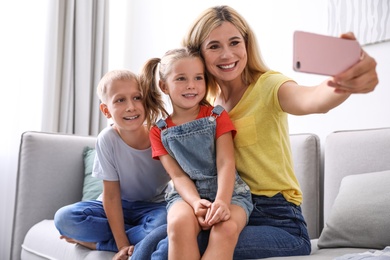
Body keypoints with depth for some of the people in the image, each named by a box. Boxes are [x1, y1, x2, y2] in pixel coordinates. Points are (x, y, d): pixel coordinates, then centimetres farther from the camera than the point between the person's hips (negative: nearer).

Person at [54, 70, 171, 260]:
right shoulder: (107, 139, -17)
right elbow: (111, 195, -14)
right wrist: (123, 244, -21)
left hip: (154, 206, -1)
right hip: (118, 207, 1)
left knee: (165, 224, -35)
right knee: (64, 218, -21)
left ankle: (92, 242, -15)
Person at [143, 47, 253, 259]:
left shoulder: (217, 116, 6)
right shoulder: (159, 131, 8)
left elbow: (225, 164, -7)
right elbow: (178, 175, -1)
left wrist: (221, 201, -26)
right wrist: (196, 202, -22)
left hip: (227, 191, 0)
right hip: (186, 194, 1)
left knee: (226, 227, -34)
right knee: (179, 223, -35)